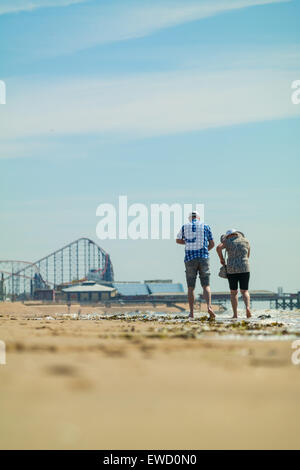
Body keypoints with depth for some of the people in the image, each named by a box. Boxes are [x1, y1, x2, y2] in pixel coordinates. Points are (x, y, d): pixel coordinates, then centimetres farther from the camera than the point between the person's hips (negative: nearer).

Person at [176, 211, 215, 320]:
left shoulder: (184, 227, 7)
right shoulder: (205, 227, 6)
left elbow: (178, 240, 22)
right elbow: (212, 244, 13)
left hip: (190, 259, 0)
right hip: (203, 258, 0)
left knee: (191, 287, 6)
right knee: (206, 286, 0)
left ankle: (191, 312, 3)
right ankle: (209, 307, -22)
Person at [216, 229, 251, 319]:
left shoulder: (228, 242, 4)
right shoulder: (246, 241, 11)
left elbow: (219, 247, -13)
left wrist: (221, 259, 0)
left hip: (231, 269, -1)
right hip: (244, 269, 1)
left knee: (233, 292, 9)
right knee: (244, 291, 8)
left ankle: (235, 314, 0)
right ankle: (247, 307, -18)